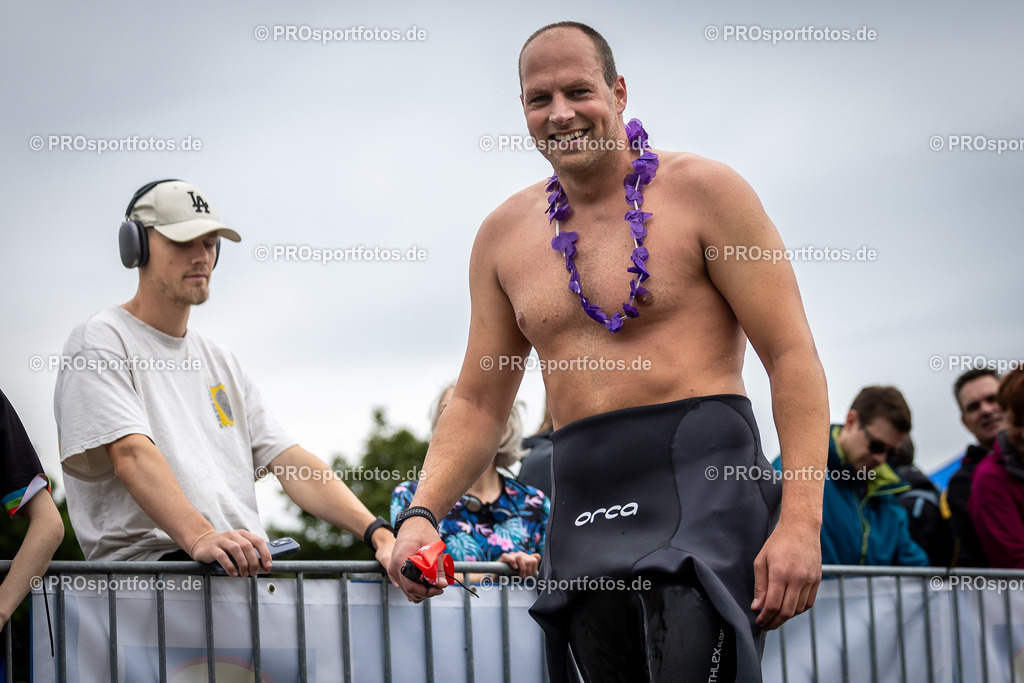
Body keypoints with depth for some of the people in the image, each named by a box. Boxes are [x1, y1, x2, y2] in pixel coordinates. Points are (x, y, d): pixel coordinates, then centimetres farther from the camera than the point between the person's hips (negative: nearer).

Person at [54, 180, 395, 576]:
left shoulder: (221, 363, 28)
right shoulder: (101, 342, 4)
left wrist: (378, 534, -1)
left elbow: (288, 461, 17)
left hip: (248, 569, 7)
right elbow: (131, 453, -14)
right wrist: (199, 537, -33)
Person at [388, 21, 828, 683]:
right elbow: (479, 401, 20)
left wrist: (800, 522, -14)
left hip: (701, 484, -5)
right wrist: (421, 513, 2)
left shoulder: (702, 191, 0)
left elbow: (793, 357, -4)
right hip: (585, 507, 5)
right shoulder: (505, 234, 15)